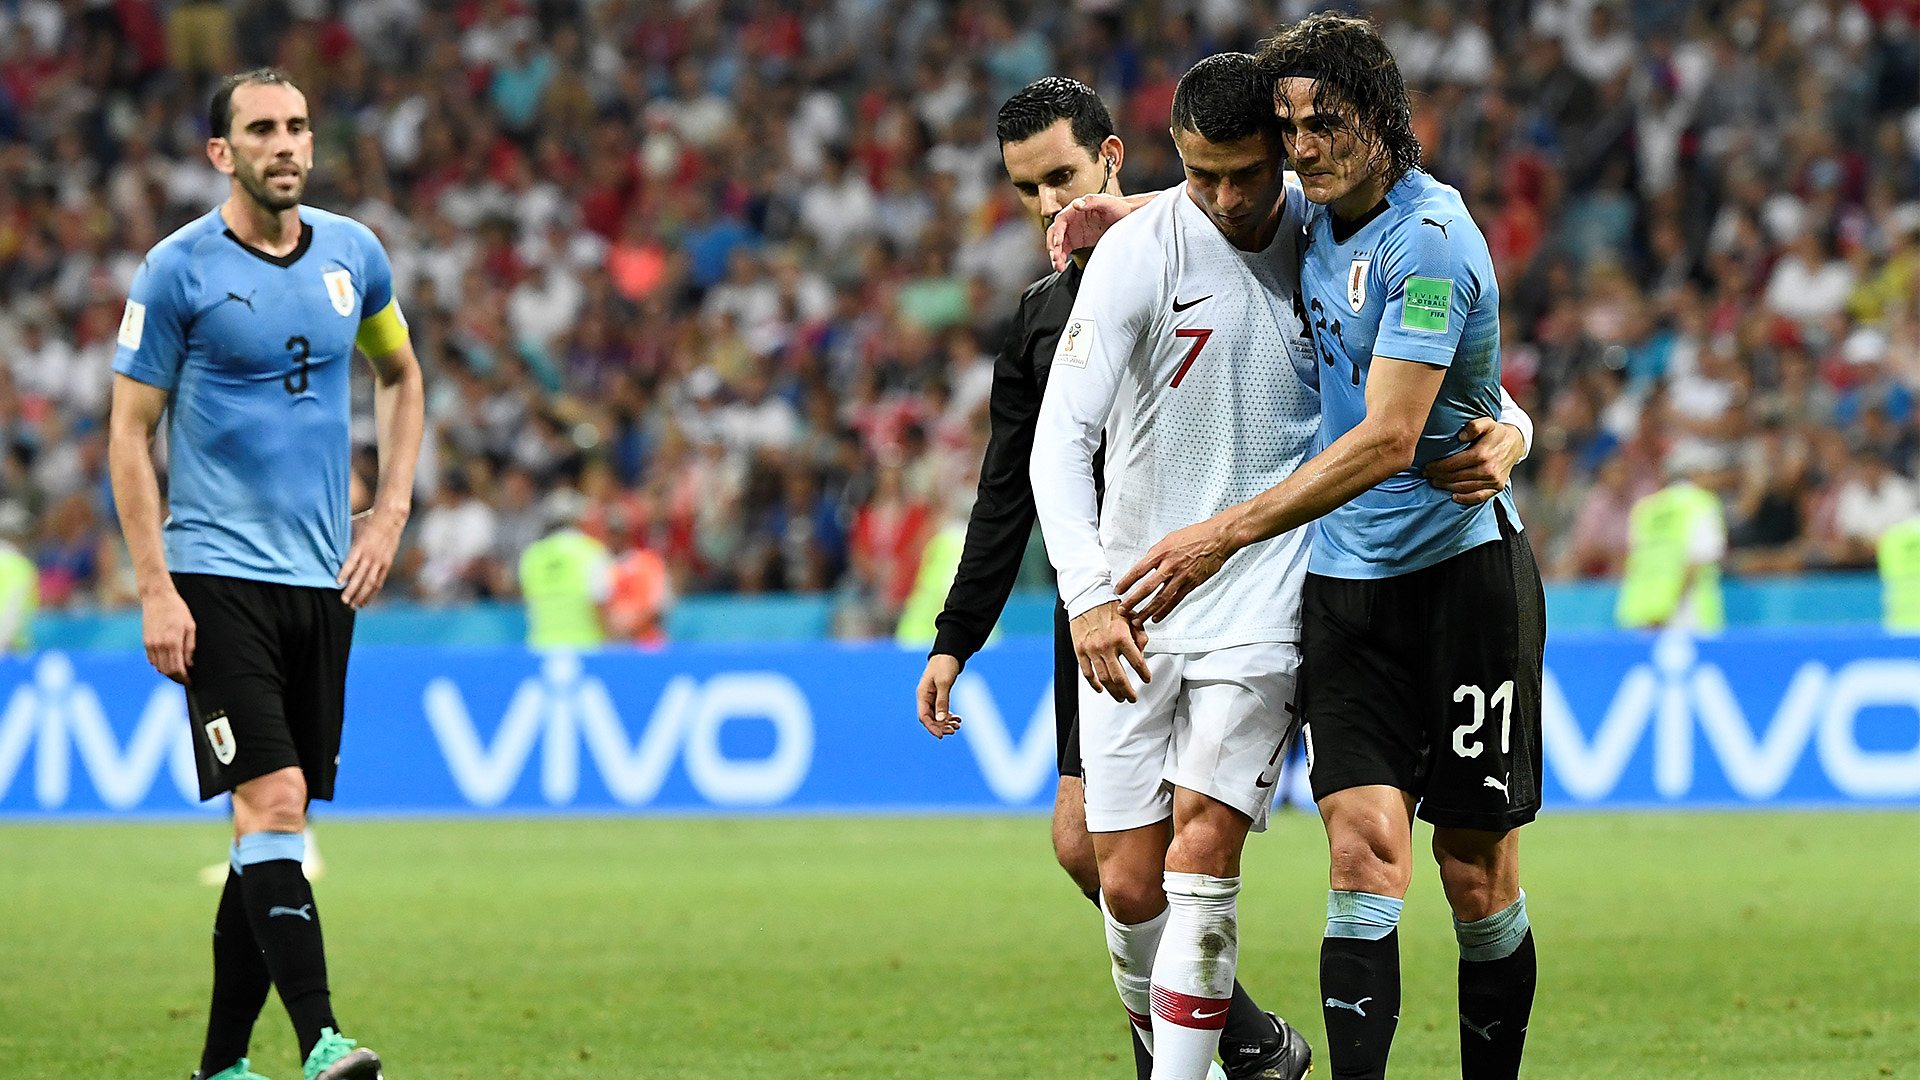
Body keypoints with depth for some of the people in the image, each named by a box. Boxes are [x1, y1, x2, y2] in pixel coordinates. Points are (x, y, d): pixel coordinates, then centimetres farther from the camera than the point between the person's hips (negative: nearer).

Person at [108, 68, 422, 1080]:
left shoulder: (353, 255, 8)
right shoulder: (177, 270, -6)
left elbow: (400, 377, 25)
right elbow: (129, 433, -4)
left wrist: (390, 512, 12)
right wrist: (155, 590, -11)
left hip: (322, 578, 5)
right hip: (217, 575, -5)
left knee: (274, 823, 7)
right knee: (271, 798, -17)